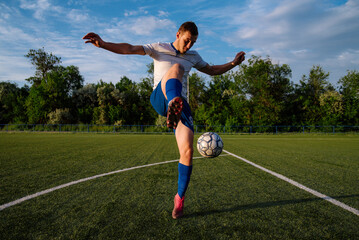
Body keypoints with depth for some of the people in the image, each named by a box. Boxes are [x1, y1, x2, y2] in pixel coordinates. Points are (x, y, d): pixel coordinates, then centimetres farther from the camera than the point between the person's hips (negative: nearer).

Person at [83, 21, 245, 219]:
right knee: (176, 68, -32)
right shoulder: (159, 48, 9)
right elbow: (129, 49, -3)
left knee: (187, 150, -14)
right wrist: (103, 44, -18)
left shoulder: (193, 56, 22)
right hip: (159, 99, -3)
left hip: (180, 103, 4)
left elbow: (212, 70, 35)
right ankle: (174, 105, -70)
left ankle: (179, 198, 6)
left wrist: (233, 63, 23)